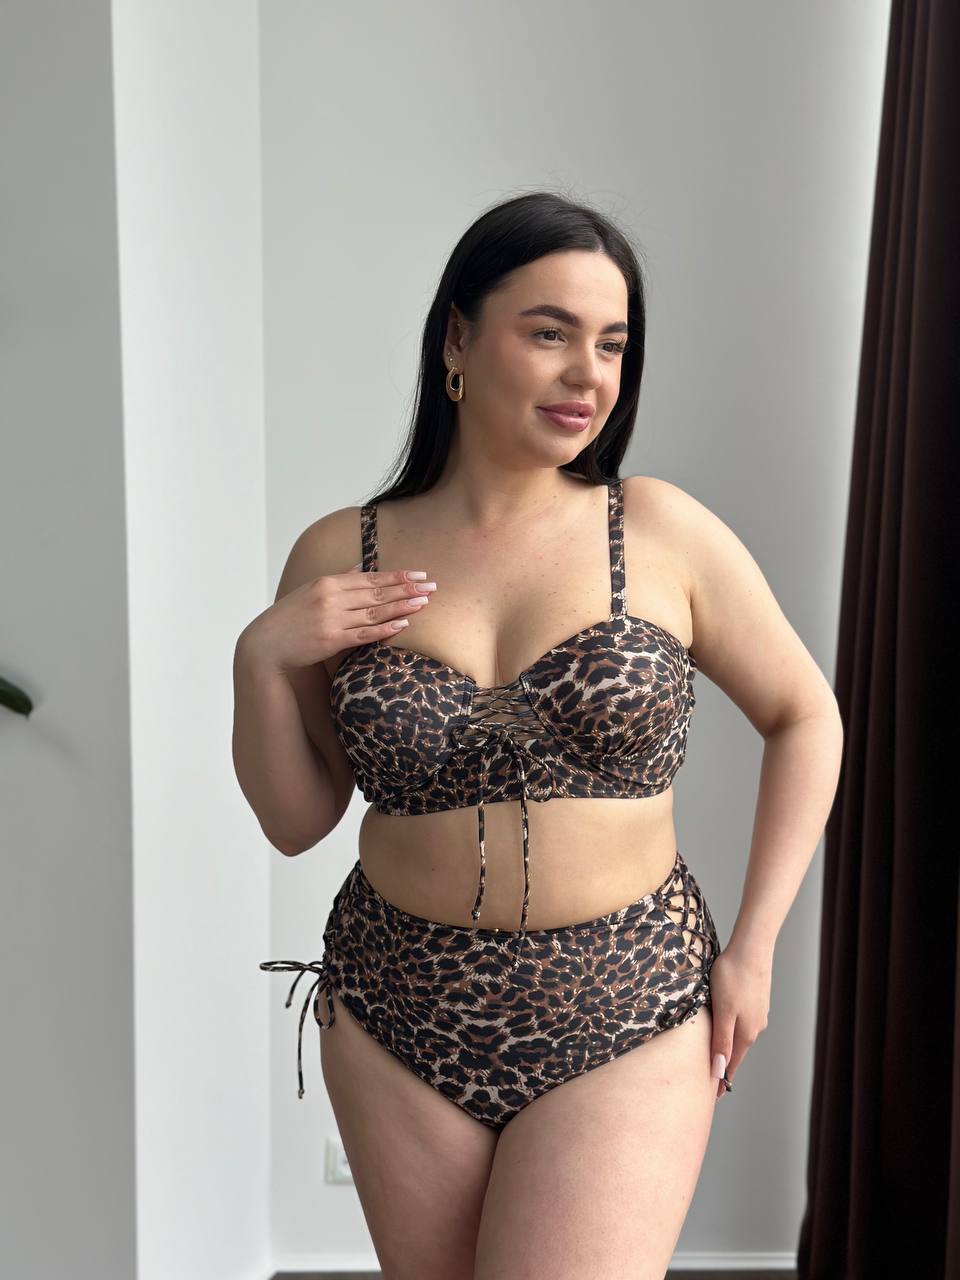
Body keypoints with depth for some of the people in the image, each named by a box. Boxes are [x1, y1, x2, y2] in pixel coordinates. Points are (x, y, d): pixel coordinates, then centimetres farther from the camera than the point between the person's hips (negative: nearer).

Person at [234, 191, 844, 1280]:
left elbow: (806, 718, 4)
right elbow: (295, 820, 4)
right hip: (397, 1023, 2)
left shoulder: (663, 532, -7)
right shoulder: (340, 556, -3)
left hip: (622, 1023, -2)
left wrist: (751, 949, 0)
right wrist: (260, 661, -12)